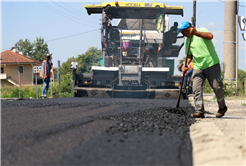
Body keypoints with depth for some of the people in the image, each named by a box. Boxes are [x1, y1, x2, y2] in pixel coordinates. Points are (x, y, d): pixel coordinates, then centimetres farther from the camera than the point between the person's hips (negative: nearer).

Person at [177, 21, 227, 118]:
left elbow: (210, 36, -27)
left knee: (217, 87, 0)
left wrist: (196, 33, -36)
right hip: (198, 67, 5)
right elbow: (189, 55, 18)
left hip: (212, 64, -5)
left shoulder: (201, 30, -5)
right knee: (196, 88, -10)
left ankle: (222, 107, 21)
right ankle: (199, 111, -12)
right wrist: (186, 65, 0)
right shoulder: (187, 40, 12)